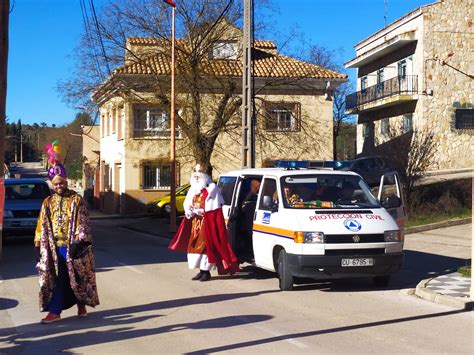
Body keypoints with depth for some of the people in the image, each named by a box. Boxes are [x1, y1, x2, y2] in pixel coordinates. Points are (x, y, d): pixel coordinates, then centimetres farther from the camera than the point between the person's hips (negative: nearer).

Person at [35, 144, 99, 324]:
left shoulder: (76, 200, -2)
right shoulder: (48, 203, 8)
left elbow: (82, 222, -7)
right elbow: (42, 226, 10)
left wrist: (79, 242, -16)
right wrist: (38, 246, 6)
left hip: (72, 246, -3)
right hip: (54, 247, 3)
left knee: (78, 275, 6)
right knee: (56, 278, 2)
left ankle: (81, 304, 24)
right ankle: (54, 310, 3)